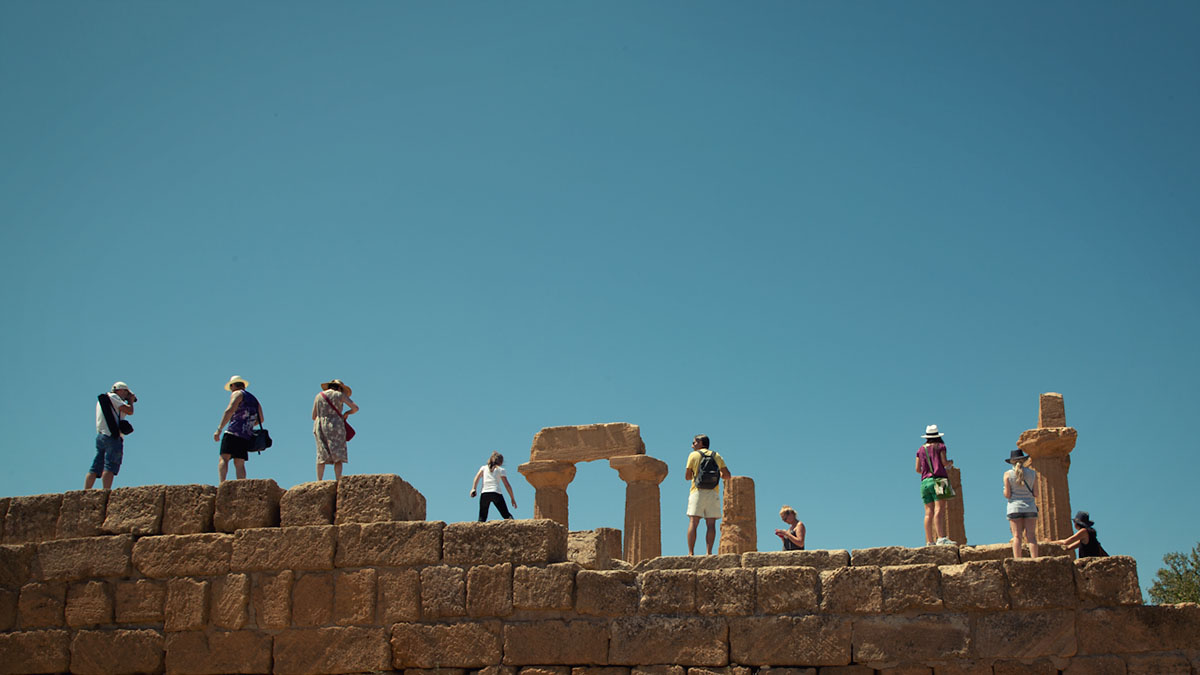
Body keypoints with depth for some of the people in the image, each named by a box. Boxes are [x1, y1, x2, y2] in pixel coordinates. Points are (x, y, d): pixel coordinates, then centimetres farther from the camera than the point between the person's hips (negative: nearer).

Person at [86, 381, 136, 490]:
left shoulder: (102, 400, 28)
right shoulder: (112, 397, -1)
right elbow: (129, 411, -9)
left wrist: (128, 401, 23)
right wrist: (131, 401, 10)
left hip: (100, 435, 9)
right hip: (112, 436, -9)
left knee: (95, 468, 5)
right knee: (109, 468, -15)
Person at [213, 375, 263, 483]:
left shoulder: (237, 394, 4)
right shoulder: (254, 399, 24)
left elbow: (230, 410, -13)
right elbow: (260, 419, 24)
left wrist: (219, 429, -16)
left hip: (233, 433, -6)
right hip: (247, 437, 6)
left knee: (224, 458, -13)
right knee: (239, 464, 4)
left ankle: (222, 484, -33)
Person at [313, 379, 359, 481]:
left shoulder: (319, 396, 14)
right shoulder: (340, 395, 3)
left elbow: (314, 417, 15)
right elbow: (355, 407, -2)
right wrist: (347, 413, 16)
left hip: (320, 427, 4)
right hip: (335, 426, -4)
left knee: (321, 457, 2)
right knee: (338, 457, -5)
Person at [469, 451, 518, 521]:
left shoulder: (484, 467, 20)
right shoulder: (500, 469, 13)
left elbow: (477, 477, 2)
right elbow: (507, 485, 7)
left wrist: (473, 489, -7)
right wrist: (512, 499, 10)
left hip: (484, 494, 2)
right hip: (496, 493, -2)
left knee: (482, 518, 6)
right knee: (507, 516, 3)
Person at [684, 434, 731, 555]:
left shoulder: (693, 455, 5)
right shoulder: (717, 456, 14)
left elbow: (687, 476, 4)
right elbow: (727, 476, 10)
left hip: (697, 491, -2)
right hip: (713, 493, 2)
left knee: (693, 523, -6)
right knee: (711, 524, -1)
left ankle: (691, 553, -15)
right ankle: (709, 553, -11)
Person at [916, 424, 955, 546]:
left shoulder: (921, 449, 16)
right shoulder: (940, 446, 4)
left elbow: (918, 469, 15)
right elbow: (944, 462, -5)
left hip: (925, 481, 5)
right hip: (938, 479, -5)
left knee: (929, 512, 0)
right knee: (939, 509, -15)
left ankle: (929, 541, -6)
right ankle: (941, 538, -26)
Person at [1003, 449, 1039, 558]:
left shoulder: (1008, 474, -1)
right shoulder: (1033, 473, 4)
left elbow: (1007, 495, -5)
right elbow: (1035, 494, 2)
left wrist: (1005, 491, 16)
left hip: (1015, 507, -1)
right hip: (1030, 507, 1)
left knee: (1017, 536, -4)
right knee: (1031, 536, 0)